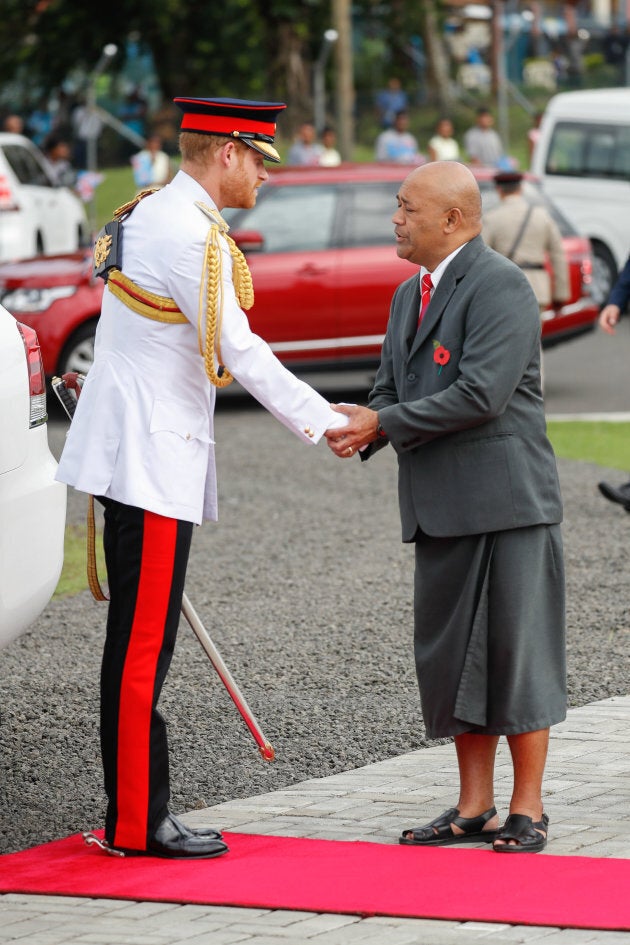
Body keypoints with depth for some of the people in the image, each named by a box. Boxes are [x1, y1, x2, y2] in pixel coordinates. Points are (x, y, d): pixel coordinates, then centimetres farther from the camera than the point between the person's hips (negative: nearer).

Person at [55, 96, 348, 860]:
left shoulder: (144, 215, 14)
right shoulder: (191, 236, -17)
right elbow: (240, 353, -17)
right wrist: (322, 423, -8)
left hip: (134, 446, 10)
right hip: (153, 458, -10)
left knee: (140, 638, 12)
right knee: (142, 642, -6)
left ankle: (138, 812, 17)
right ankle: (137, 821, -1)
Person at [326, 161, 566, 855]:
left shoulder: (500, 286, -11)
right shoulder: (410, 295, 18)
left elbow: (481, 394, -20)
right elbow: (391, 386, 17)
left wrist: (382, 423, -15)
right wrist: (360, 428, -6)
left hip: (506, 503, -9)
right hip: (441, 506, 9)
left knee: (516, 653, -3)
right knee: (453, 658, 9)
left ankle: (527, 810, 4)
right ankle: (473, 809, 16)